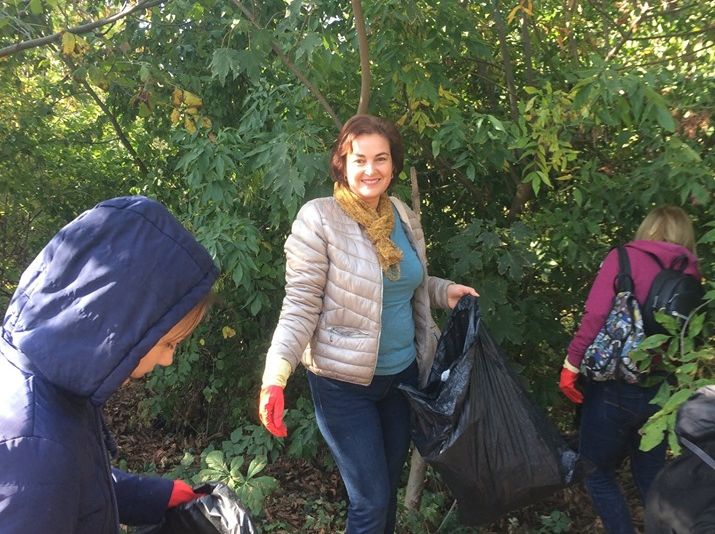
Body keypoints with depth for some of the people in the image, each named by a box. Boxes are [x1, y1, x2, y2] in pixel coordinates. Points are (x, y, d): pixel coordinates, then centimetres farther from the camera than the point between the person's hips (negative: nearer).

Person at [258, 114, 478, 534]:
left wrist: (445, 291, -1)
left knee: (390, 485, 22)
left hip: (402, 373, 6)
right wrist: (275, 375, -27)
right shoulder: (319, 218, -16)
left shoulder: (404, 216, 2)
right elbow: (300, 304, -18)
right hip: (345, 382, -6)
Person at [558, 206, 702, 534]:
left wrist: (572, 363, -11)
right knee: (651, 477, 21)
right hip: (660, 390, 5)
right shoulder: (691, 274, 7)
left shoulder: (626, 257, -7)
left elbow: (597, 315, -16)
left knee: (597, 473, 13)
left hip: (615, 385, -5)